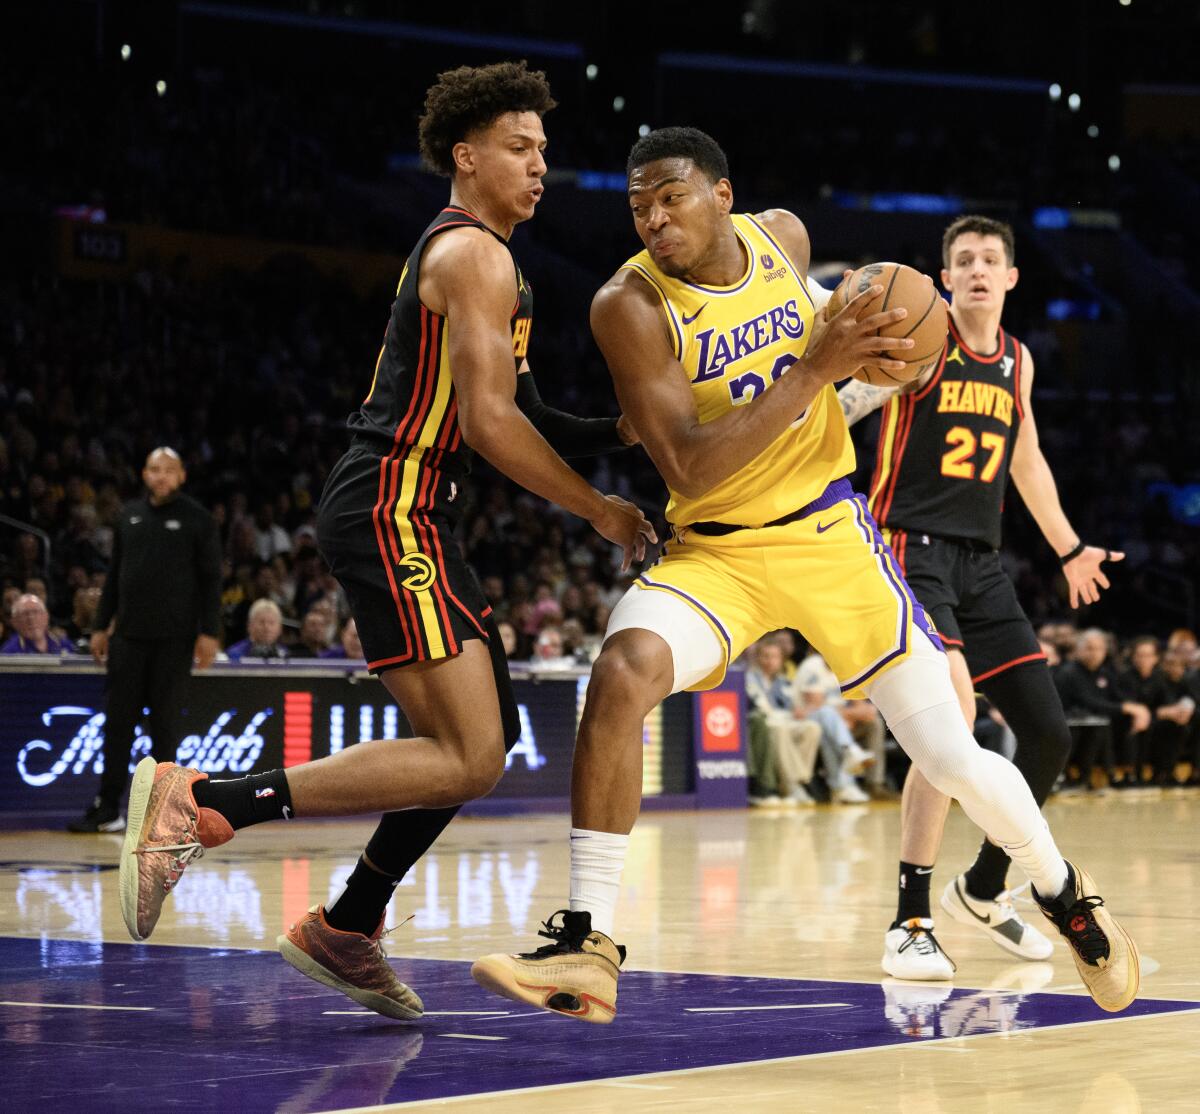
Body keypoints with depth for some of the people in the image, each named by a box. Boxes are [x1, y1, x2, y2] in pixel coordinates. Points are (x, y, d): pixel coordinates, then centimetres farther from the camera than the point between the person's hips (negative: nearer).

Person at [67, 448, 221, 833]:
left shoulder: (197, 519, -1)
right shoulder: (129, 515, 11)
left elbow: (211, 579, -3)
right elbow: (114, 574, 16)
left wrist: (209, 633, -9)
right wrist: (101, 625, 12)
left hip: (174, 638, -4)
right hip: (128, 635, 4)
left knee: (164, 721, 1)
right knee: (117, 719, 2)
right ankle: (107, 808, 6)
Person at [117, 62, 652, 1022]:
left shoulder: (464, 252, 24)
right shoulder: (477, 256, -9)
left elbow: (512, 417, 27)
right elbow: (490, 421, -17)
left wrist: (620, 432, 16)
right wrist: (603, 512, -8)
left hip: (412, 517, 11)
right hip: (390, 510, -11)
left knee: (486, 735, 16)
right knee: (467, 758, -17)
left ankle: (347, 929, 21)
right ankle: (203, 803, -18)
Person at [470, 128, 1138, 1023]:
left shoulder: (784, 236, -4)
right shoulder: (631, 304, -17)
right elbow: (688, 470, -25)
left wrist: (859, 352, -3)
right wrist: (815, 366, -29)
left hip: (830, 535, 3)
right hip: (716, 549, -2)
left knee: (957, 762, 1)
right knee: (625, 670, -33)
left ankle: (1065, 892, 34)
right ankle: (588, 950, -27)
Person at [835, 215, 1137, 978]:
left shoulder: (1017, 362, 13)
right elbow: (841, 409, -20)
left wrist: (1070, 548, 35)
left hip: (983, 564, 7)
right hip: (911, 550, -7)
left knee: (1049, 735, 6)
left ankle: (984, 889, 29)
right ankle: (910, 924, -20)